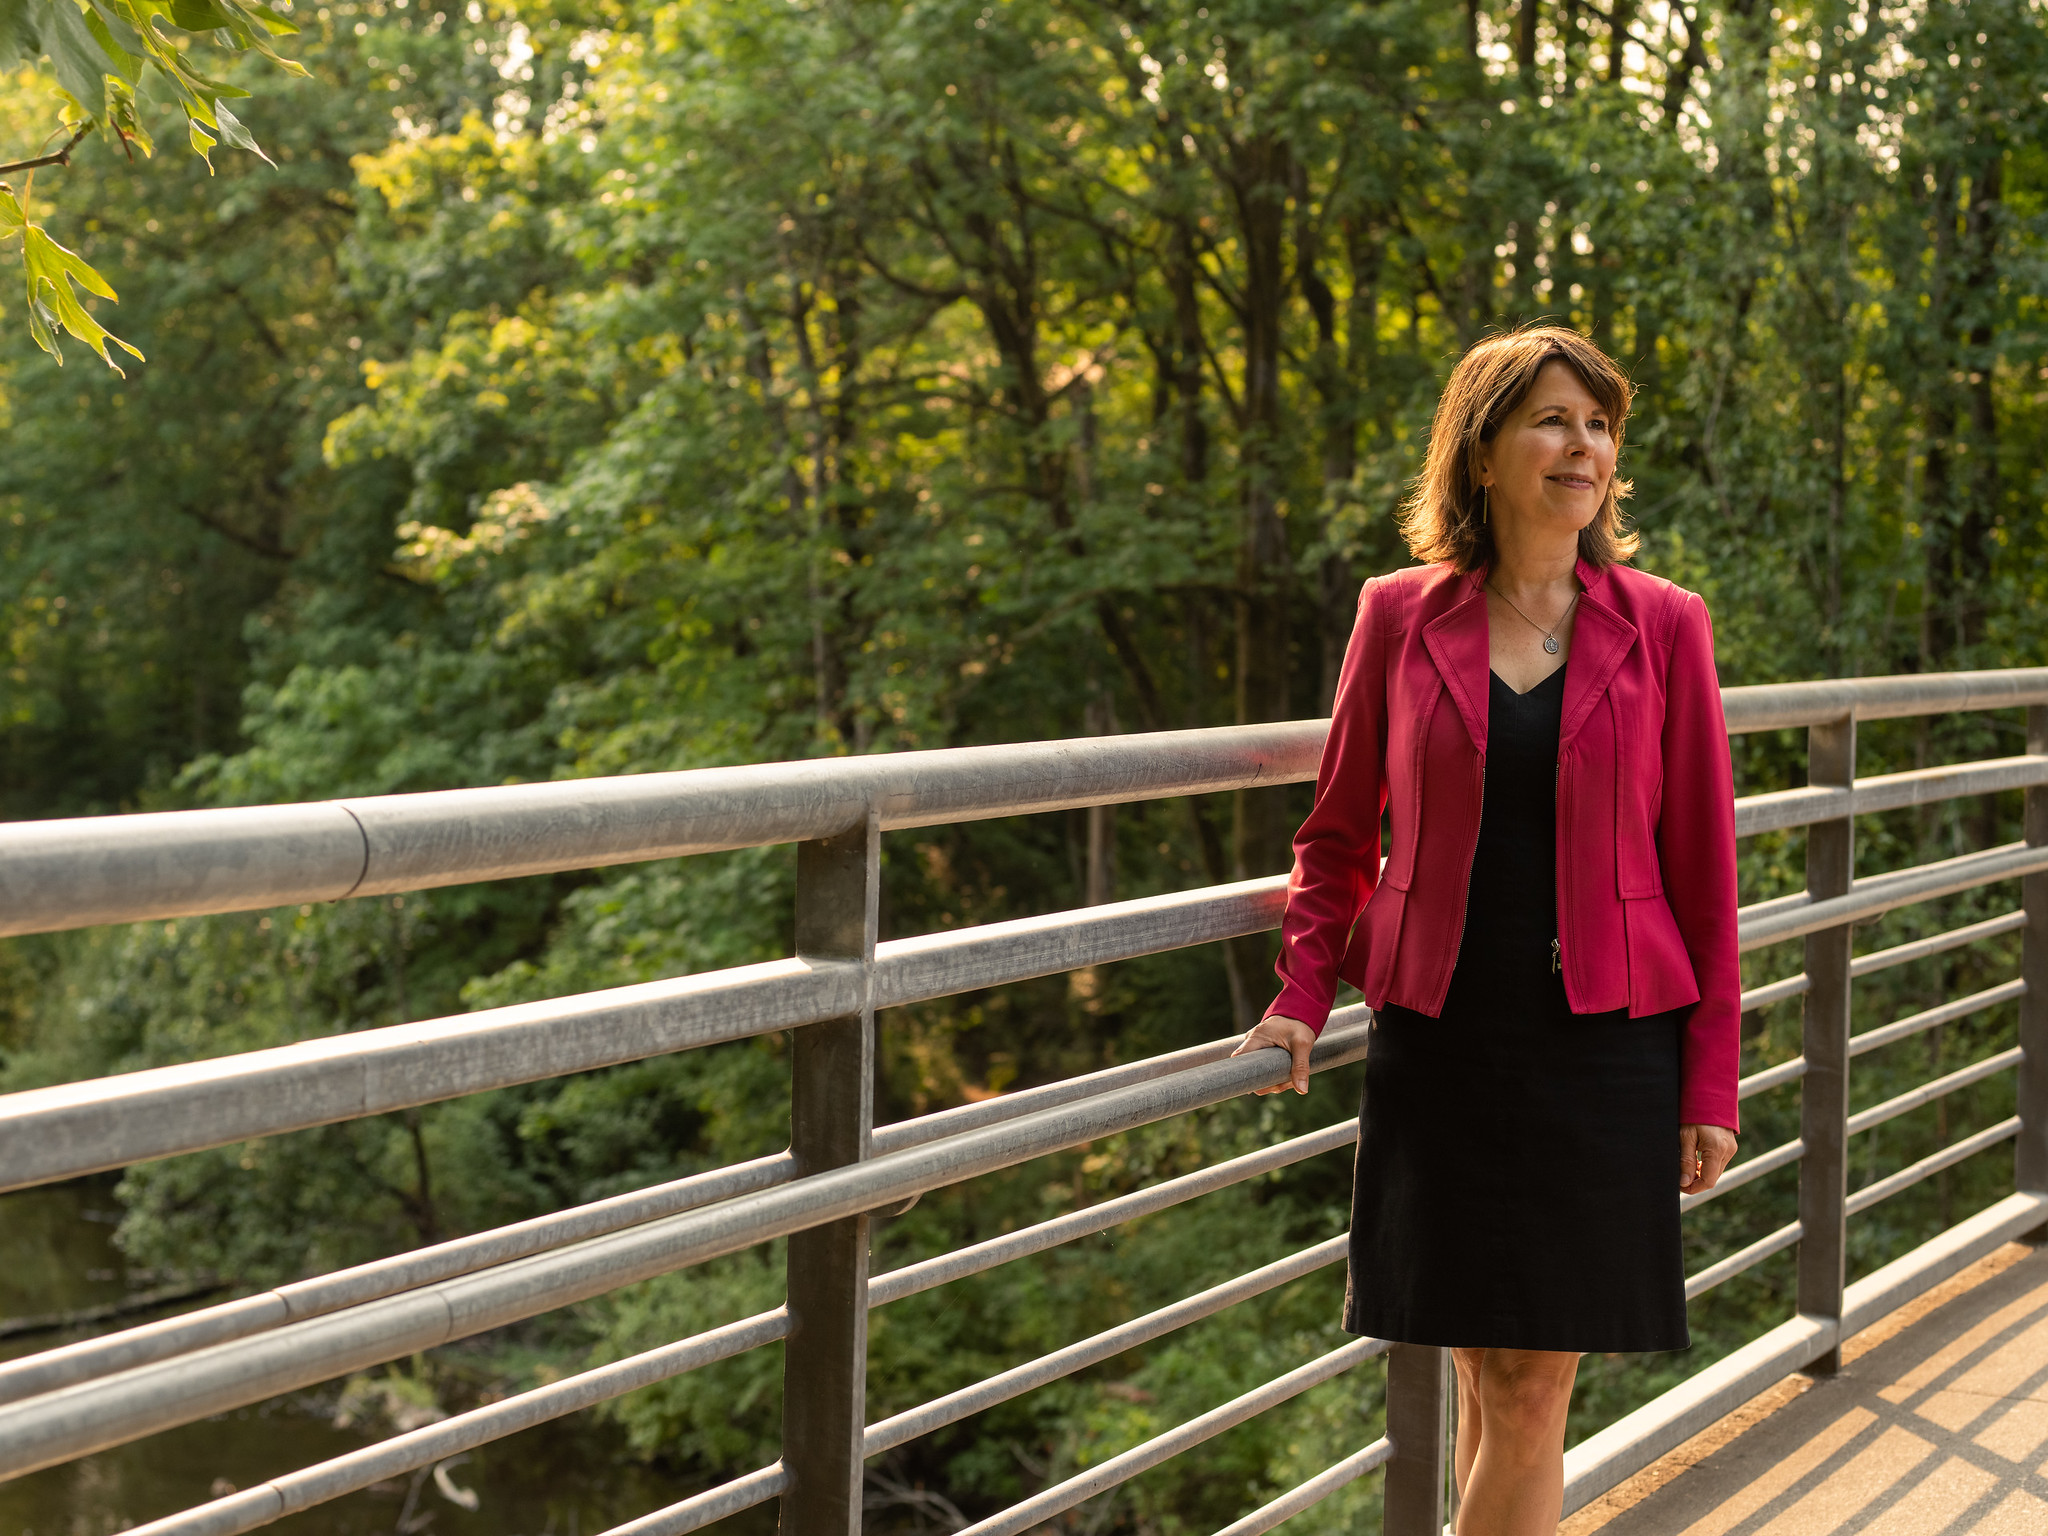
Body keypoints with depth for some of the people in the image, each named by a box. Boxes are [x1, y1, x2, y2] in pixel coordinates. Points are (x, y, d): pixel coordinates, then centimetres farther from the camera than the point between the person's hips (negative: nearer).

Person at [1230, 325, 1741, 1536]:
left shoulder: (1662, 628, 1)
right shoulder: (1400, 618, 3)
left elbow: (1703, 868, 2)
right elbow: (1341, 834, 12)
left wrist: (1710, 1085, 1)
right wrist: (1303, 998, -1)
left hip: (1599, 1041, 0)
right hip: (1441, 1039, 1)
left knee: (1534, 1387, 1)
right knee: (1489, 1377, 6)